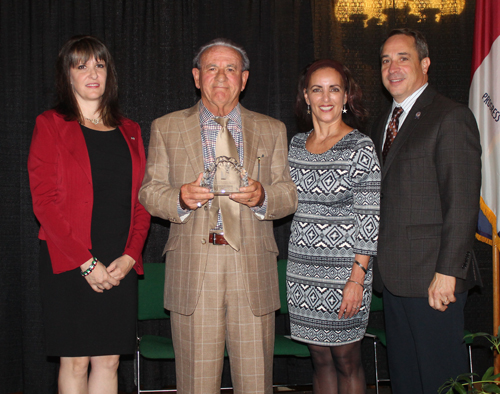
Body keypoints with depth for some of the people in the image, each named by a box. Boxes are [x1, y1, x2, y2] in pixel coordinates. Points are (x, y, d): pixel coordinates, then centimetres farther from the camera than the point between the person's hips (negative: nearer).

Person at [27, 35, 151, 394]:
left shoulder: (129, 132, 15)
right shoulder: (50, 125, 2)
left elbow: (142, 201, 11)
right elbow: (45, 202, -7)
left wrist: (130, 256, -4)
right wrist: (87, 262, -13)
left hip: (120, 266, 4)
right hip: (69, 264, -3)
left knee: (109, 360, 5)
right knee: (75, 361, 0)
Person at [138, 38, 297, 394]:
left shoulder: (272, 131, 14)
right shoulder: (167, 128, 12)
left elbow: (289, 197, 9)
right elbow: (149, 192, 8)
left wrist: (261, 196, -13)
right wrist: (180, 198, -14)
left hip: (254, 270, 1)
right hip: (192, 268, -1)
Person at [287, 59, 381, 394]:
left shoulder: (360, 147, -7)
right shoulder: (297, 144, 9)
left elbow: (369, 218, -11)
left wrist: (357, 278, -16)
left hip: (344, 269, -5)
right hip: (303, 271, 5)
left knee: (346, 361, 4)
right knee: (320, 358, 12)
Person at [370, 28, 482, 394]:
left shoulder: (451, 117, -8)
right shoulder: (384, 122, 17)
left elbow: (463, 202, -15)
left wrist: (448, 271, -19)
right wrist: (378, 261, 9)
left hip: (432, 277, -8)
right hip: (393, 275, 8)